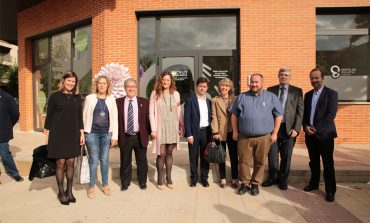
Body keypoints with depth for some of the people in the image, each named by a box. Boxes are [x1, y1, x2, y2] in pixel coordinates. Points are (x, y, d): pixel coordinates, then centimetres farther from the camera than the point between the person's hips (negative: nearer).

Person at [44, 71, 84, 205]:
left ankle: (69, 191, 21)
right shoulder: (55, 96, -2)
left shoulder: (77, 97, 7)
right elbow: (49, 115, 0)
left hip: (73, 134, 3)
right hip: (58, 135, -3)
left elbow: (79, 116, 9)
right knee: (61, 163, 2)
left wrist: (82, 133, 6)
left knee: (71, 163, 7)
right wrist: (47, 132, -3)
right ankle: (61, 192, 17)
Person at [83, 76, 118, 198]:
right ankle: (91, 187, 17)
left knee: (104, 159, 9)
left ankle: (105, 185, 24)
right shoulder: (89, 98, 1)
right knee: (93, 160, 2)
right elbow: (84, 116, 2)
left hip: (106, 134, 2)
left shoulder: (111, 99, 5)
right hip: (92, 133, -1)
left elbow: (114, 118, 4)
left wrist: (114, 136, 0)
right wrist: (83, 133, -1)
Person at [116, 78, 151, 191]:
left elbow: (148, 118, 3)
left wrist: (150, 132, 0)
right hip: (124, 137, 0)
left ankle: (142, 182, 30)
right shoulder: (118, 102, 1)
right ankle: (125, 183, 30)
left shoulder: (144, 102, 2)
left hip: (140, 136, 0)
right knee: (125, 162, 12)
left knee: (142, 161, 12)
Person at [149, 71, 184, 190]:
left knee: (169, 153, 10)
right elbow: (151, 112, -3)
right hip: (160, 127, -2)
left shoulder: (175, 94, 5)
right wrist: (153, 129, -8)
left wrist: (181, 125, 8)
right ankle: (160, 179, 16)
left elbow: (179, 111, 9)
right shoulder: (155, 94, -2)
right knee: (161, 154, 1)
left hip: (172, 127, 2)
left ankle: (168, 177, 22)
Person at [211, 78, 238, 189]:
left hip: (232, 132, 1)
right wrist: (215, 132, -10)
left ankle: (234, 179, 20)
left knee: (234, 156, 8)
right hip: (220, 132, -1)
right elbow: (214, 117, -2)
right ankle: (223, 179, 22)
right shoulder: (215, 100, 3)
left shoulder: (235, 99, 6)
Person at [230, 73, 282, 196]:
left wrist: (274, 133, 0)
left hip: (264, 137, -1)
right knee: (244, 161, 6)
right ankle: (244, 183, 22)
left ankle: (255, 184, 24)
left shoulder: (271, 97, 3)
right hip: (244, 137, 1)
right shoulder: (242, 97, 6)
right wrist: (235, 131, 3)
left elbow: (278, 115, 4)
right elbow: (234, 115, 9)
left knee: (260, 162, 8)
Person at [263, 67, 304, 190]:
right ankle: (273, 177, 26)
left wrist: (296, 128, -8)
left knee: (286, 156, 9)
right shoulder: (270, 90, 7)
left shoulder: (297, 91, 5)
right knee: (272, 154, 7)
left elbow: (300, 111, 0)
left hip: (289, 128, -1)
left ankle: (283, 180, 26)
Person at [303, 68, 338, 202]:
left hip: (325, 134, -5)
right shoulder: (308, 95, 12)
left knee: (328, 163, 1)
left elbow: (331, 115, -12)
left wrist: (316, 128, -17)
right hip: (310, 134, 5)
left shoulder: (331, 93, -4)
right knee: (313, 161, 14)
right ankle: (314, 183, 29)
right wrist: (306, 126, -6)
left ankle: (330, 190, 12)